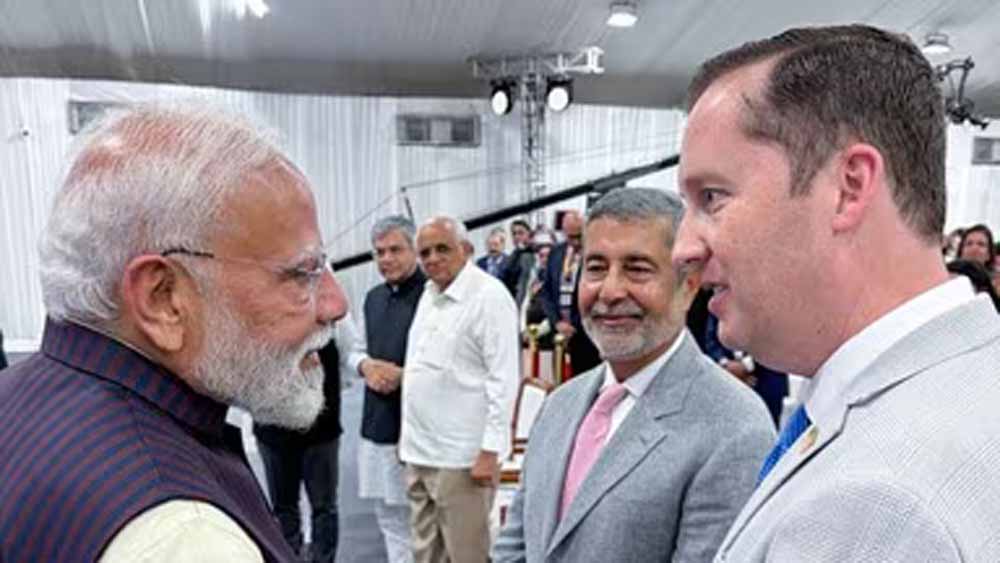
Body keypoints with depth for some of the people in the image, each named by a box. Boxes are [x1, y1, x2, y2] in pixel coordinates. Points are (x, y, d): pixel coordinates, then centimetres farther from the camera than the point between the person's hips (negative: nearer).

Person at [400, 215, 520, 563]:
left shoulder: (489, 295, -14)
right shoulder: (429, 294, 11)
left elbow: (503, 379, -17)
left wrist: (490, 450, -19)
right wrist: (408, 435, 15)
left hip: (461, 455, -8)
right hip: (420, 451, 8)